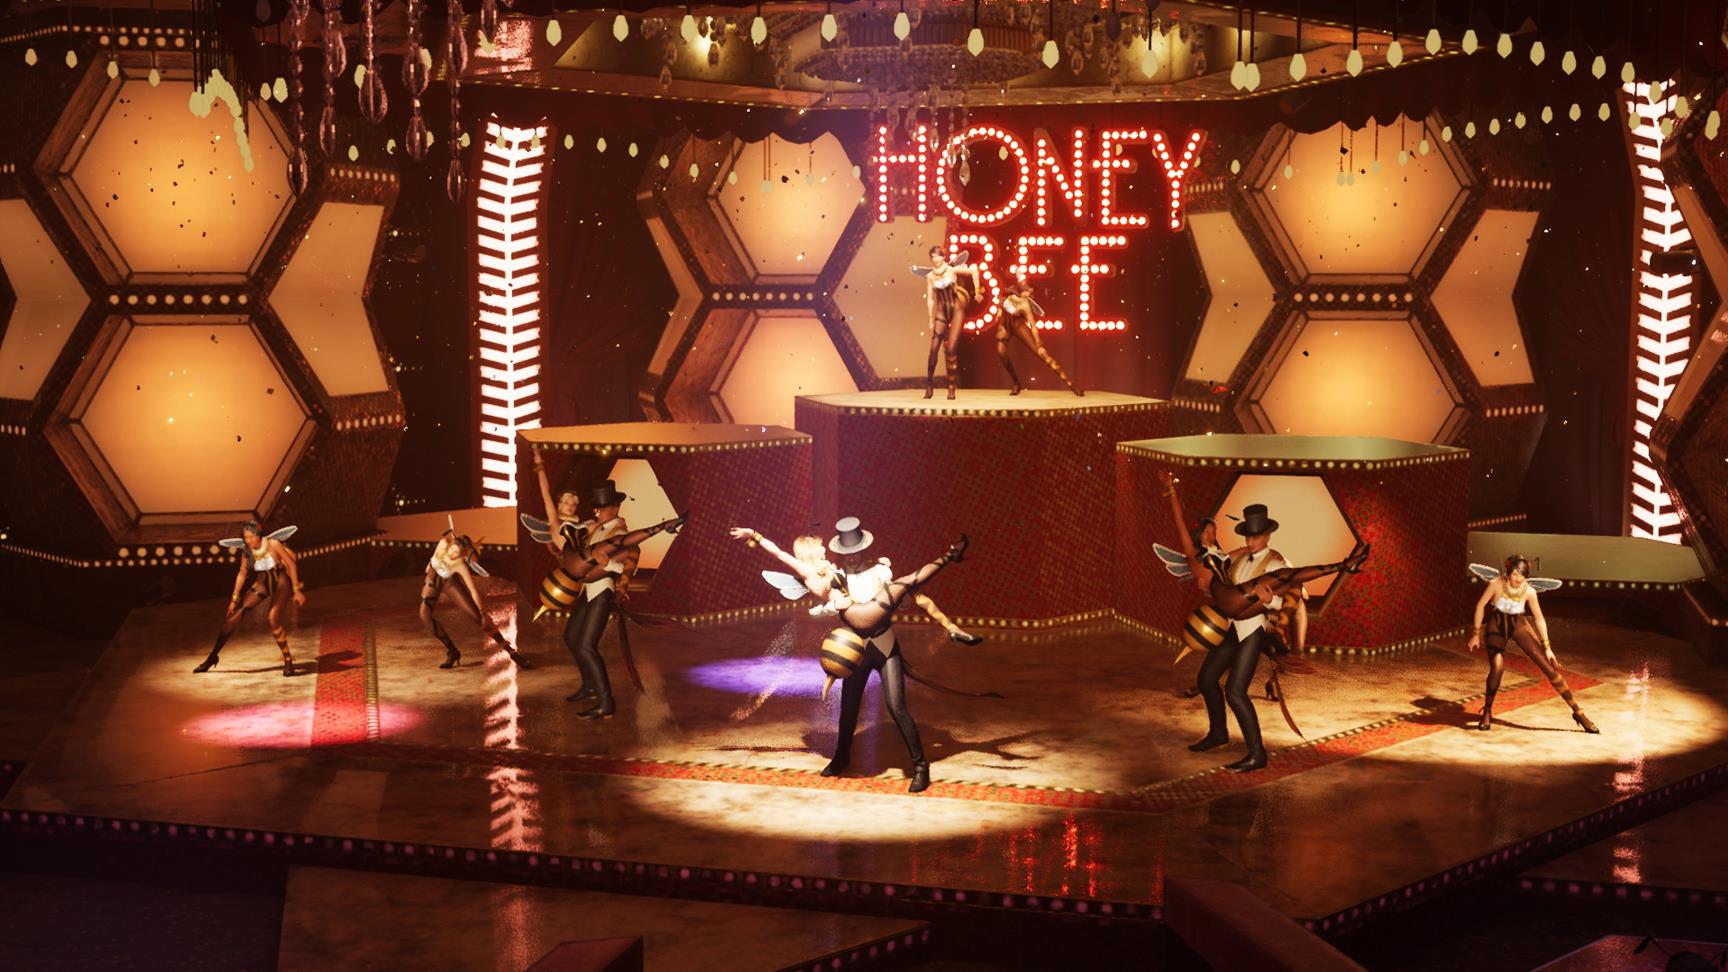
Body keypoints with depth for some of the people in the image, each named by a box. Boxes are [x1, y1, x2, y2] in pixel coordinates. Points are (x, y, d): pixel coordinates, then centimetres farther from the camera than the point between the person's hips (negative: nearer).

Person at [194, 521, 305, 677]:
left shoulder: (273, 544, -21)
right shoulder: (247, 551, -9)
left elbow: (291, 565, -16)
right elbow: (242, 574, 4)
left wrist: (297, 591, -16)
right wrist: (234, 599, 5)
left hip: (281, 582, -5)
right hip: (262, 583, 5)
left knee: (273, 620, -25)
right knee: (234, 615, -4)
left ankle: (288, 660, -9)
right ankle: (213, 656, 7)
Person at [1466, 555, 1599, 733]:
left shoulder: (1529, 591, -20)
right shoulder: (1496, 584, -24)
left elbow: (1539, 618, -7)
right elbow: (1480, 606, -10)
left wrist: (1547, 647, -6)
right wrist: (1475, 634, -7)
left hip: (1518, 625, 1)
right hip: (1497, 625, -1)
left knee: (1548, 667, -5)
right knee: (1497, 667, -23)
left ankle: (1577, 712, 2)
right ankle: (1487, 712, -1)